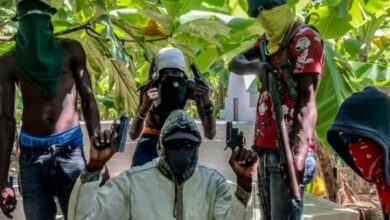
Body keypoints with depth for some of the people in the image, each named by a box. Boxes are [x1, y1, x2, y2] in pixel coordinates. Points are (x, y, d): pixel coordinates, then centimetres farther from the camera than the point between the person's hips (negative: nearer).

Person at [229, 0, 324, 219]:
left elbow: (307, 98, -16)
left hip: (287, 147, -9)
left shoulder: (305, 39, -8)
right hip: (267, 145, 9)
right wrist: (257, 66, -11)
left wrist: (299, 153, -28)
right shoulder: (267, 41, 18)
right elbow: (235, 64, 12)